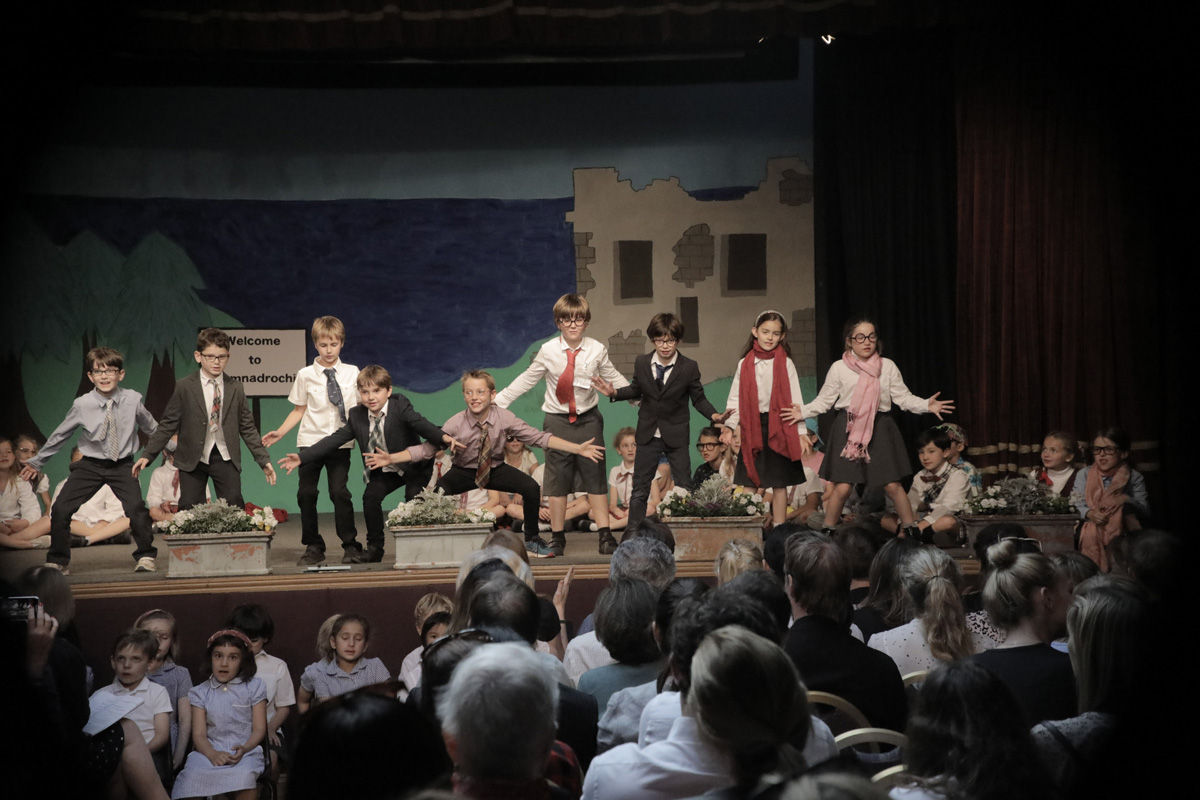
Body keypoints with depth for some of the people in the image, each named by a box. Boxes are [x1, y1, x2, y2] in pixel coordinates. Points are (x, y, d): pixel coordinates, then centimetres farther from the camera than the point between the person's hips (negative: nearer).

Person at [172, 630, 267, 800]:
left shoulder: (254, 687, 10)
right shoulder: (200, 692, 13)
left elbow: (259, 729, 4)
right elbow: (199, 734, 2)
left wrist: (244, 749, -18)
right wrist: (213, 754, -20)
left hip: (245, 751, -1)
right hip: (211, 752, 1)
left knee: (244, 775, -37)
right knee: (192, 776, -33)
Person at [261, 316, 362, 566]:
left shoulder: (352, 373, 5)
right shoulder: (305, 375, 4)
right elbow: (299, 410, 9)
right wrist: (279, 432, -1)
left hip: (340, 442, -1)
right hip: (310, 441, 1)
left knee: (339, 491, -12)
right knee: (306, 493, 1)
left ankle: (350, 544, 0)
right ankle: (313, 547, 12)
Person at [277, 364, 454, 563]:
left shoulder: (400, 406, -18)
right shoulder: (356, 416, -6)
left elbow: (421, 424, -34)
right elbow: (334, 440, -9)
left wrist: (443, 437, -55)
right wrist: (301, 457, -18)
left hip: (414, 466, -4)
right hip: (384, 471, 4)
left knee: (414, 496, -24)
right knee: (370, 497, -15)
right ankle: (374, 549, -1)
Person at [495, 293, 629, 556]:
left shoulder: (597, 350, -3)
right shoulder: (548, 351, -5)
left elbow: (613, 378, 11)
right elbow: (527, 380, 5)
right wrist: (497, 401, 4)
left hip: (588, 419, 0)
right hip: (557, 421, 0)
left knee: (595, 478, 0)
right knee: (557, 482, 3)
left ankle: (606, 537, 4)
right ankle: (557, 539, 13)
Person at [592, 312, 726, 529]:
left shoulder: (689, 367, -9)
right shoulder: (641, 363, -4)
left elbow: (699, 399, -3)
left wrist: (714, 415, -21)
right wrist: (615, 393, -5)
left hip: (676, 436, -2)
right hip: (648, 435, 2)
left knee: (684, 488, 3)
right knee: (639, 490, 6)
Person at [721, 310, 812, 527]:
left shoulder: (785, 364, 0)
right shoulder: (744, 364, 6)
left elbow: (795, 399, -1)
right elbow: (735, 398, 8)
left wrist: (801, 432, -6)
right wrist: (729, 427, -3)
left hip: (778, 427, -2)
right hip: (752, 428, 2)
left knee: (779, 482, 2)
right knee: (752, 482, 1)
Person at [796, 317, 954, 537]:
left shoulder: (887, 366, 6)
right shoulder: (839, 368, 2)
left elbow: (903, 397, 6)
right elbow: (824, 400, 6)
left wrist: (927, 405, -8)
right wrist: (803, 412, -5)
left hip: (880, 429, 1)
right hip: (848, 429, -1)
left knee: (892, 485, 0)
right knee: (843, 487, -5)